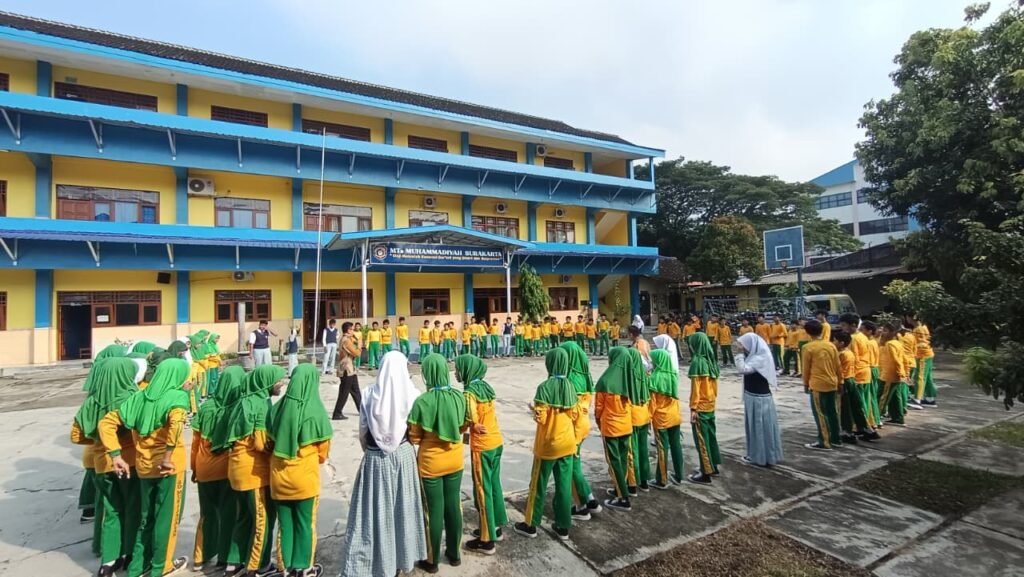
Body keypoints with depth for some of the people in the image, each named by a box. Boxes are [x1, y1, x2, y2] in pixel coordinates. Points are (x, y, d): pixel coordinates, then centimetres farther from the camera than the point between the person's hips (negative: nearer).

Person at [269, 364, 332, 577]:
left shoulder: (279, 407, -7)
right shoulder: (315, 410, -18)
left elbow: (270, 440, 6)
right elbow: (323, 451, -8)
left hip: (279, 475, 4)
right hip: (305, 477, -4)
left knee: (284, 522, 18)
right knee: (305, 522, 12)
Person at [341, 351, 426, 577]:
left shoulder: (370, 394, -10)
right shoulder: (411, 395, -12)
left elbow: (362, 433, -1)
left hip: (375, 459, 0)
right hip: (403, 456, 0)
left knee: (375, 509, 10)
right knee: (401, 507, 16)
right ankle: (402, 557, 30)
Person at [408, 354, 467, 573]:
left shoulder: (422, 402, -23)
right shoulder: (459, 397, -10)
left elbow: (414, 437, -14)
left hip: (430, 464, -4)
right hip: (455, 461, 4)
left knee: (433, 510, 12)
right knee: (453, 505, 18)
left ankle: (431, 560, 30)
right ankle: (454, 553, 35)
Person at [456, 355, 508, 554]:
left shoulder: (469, 392, -18)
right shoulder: (485, 386, 6)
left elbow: (471, 421, -25)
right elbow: (485, 416, 5)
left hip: (482, 447, -8)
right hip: (496, 442, 8)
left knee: (482, 491, 4)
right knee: (494, 485, 20)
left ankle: (487, 540, 14)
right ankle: (496, 526, 34)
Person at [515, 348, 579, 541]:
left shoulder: (544, 387, -19)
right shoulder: (570, 386, -2)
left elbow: (540, 418, -19)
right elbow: (573, 416, 5)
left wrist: (535, 411, 1)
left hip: (547, 444, -5)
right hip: (567, 443, 5)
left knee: (538, 485, 10)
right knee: (564, 485, 13)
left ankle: (530, 525, 24)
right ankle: (563, 527, 23)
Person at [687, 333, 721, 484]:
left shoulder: (697, 361, -19)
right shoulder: (711, 360, 5)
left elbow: (695, 388, -19)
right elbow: (715, 384, 12)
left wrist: (693, 408, -16)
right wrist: (713, 398, 20)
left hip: (700, 407, -8)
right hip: (711, 405, 8)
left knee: (701, 440, 1)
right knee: (710, 435, 18)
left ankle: (706, 474, 7)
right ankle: (713, 467, 31)